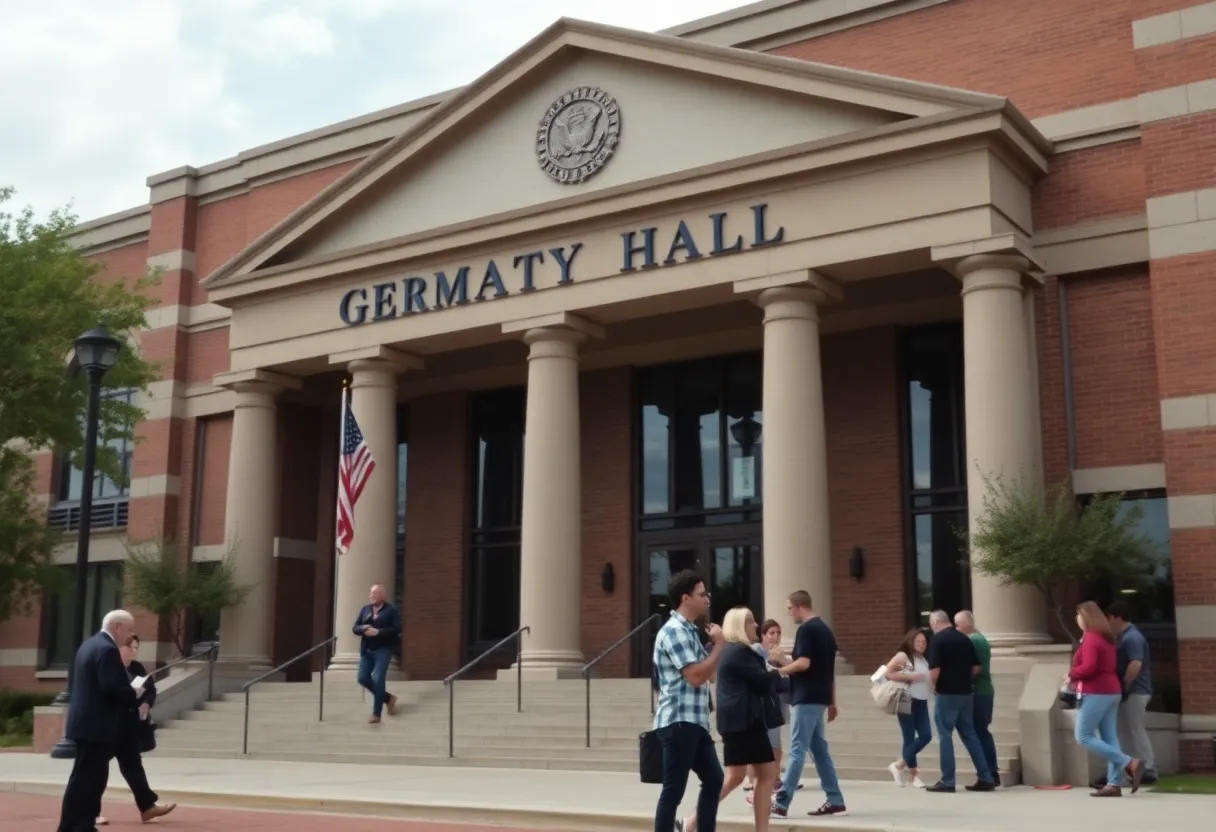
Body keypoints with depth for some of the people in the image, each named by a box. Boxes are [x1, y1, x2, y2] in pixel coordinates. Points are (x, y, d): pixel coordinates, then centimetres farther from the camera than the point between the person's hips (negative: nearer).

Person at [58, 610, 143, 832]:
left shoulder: (88, 645, 15)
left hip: (85, 722, 10)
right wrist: (134, 694, -8)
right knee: (86, 778, -6)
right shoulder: (107, 649, -16)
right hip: (97, 725, -10)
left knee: (91, 777, 14)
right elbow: (111, 687, -24)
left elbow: (73, 682, 19)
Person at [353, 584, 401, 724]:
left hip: (383, 649, -6)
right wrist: (363, 629, -14)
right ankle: (388, 698, 24)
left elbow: (397, 629, -13)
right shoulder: (365, 610, 12)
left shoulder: (391, 610, -4)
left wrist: (378, 631, -22)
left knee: (378, 679, -12)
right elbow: (355, 628, 10)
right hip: (366, 650, 6)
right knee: (363, 679, 3)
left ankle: (376, 714, -2)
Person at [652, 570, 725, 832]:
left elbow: (706, 673, 20)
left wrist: (717, 645, 7)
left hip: (695, 722, 10)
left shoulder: (689, 631, 17)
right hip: (678, 722, -10)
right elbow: (696, 676, -22)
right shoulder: (674, 631, -15)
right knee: (673, 790, -5)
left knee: (713, 779, 15)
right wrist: (719, 643, -11)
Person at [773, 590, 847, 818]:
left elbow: (803, 663, -23)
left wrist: (779, 670, -7)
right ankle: (835, 802, 11)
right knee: (820, 750, 11)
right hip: (820, 698, 9)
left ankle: (781, 803, -7)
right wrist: (832, 702, 22)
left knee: (798, 750, -8)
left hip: (806, 698, -9)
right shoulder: (825, 629, 16)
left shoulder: (806, 629, -13)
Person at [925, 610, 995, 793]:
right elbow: (976, 669, 9)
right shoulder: (964, 639, 9)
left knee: (945, 736, 1)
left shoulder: (938, 640, -11)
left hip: (947, 694, -7)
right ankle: (986, 778, 11)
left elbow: (935, 670, -18)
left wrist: (934, 686, 0)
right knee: (969, 735, 12)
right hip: (966, 693, 7)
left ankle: (947, 781, 2)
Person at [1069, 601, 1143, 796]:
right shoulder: (1105, 638, 16)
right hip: (1111, 692, 10)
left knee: (1083, 736, -5)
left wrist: (1072, 675, -6)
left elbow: (1088, 668, -23)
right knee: (1109, 738, 6)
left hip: (1096, 693, -10)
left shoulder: (1090, 638, -14)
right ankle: (1114, 784, 1)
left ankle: (1129, 763, -12)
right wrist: (1077, 677, 11)